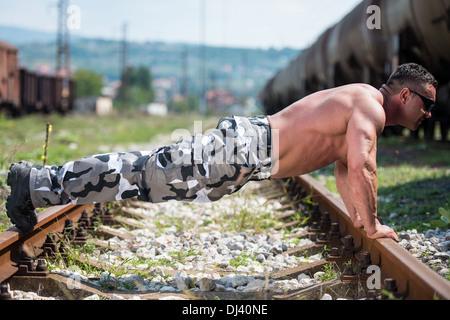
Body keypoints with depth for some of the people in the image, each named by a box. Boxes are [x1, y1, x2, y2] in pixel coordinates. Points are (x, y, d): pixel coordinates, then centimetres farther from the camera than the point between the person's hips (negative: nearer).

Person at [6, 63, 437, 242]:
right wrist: (371, 225, -11)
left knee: (153, 171, 8)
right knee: (153, 174, -10)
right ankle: (39, 185, -7)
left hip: (247, 146, 9)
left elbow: (343, 167, 32)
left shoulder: (360, 106, 21)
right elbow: (360, 168, -21)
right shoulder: (369, 106, -11)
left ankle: (40, 179, 11)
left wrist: (358, 217, 28)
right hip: (245, 149, -9)